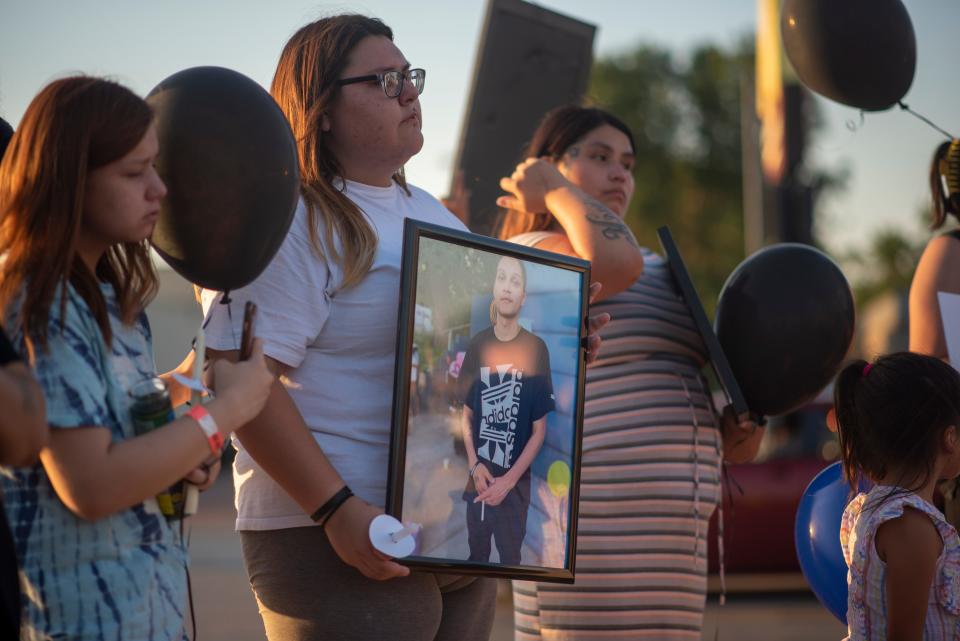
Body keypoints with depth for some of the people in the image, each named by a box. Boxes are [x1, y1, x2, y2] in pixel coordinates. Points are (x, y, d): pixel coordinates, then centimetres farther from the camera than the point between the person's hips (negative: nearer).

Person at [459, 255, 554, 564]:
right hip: (477, 479, 3)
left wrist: (508, 480, -13)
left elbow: (539, 429, -7)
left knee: (510, 558, 7)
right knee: (475, 554, 16)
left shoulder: (535, 349, -10)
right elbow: (466, 413, 8)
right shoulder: (478, 344, 1)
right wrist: (474, 466, -6)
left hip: (515, 483, -3)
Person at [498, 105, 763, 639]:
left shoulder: (656, 270, 24)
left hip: (663, 542, 9)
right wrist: (555, 193, -7)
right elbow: (615, 261, -25)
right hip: (588, 537, -9)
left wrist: (729, 435, 9)